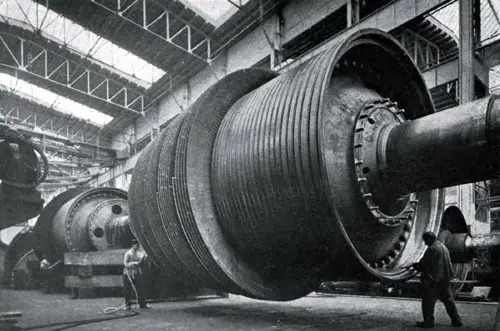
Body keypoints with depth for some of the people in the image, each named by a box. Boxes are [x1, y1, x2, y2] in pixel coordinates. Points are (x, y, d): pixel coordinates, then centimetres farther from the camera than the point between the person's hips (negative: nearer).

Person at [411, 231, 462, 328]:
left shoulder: (432, 249, -15)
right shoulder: (444, 247, 14)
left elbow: (425, 265, -15)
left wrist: (416, 266, 4)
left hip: (433, 280, -9)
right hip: (445, 279, 9)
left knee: (428, 302, 0)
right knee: (448, 300, 15)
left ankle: (428, 322, 2)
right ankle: (456, 320, 17)